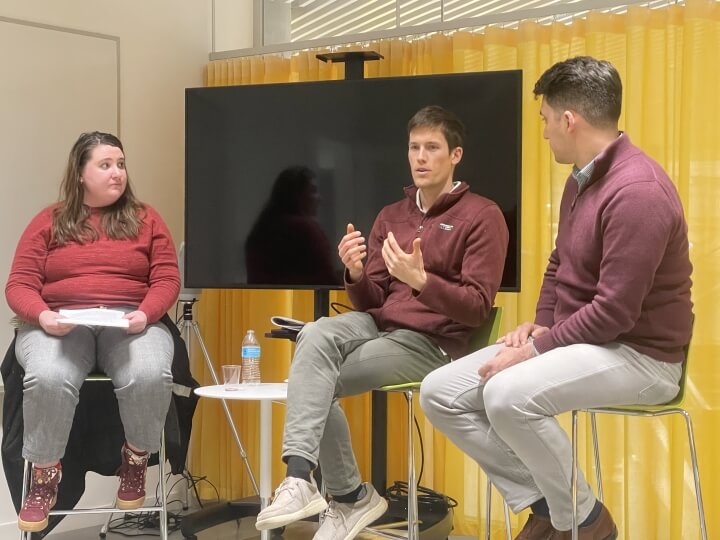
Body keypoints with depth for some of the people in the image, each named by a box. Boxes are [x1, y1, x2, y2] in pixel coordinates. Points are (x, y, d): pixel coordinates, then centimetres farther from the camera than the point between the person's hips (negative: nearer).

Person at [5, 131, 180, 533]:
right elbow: (19, 285, 5)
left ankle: (137, 459, -4)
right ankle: (45, 476, -12)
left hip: (130, 323, 1)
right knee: (48, 378, -36)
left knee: (150, 376, -34)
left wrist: (144, 314, -15)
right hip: (60, 325, 0)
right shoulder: (49, 222, 11)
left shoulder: (145, 219, 13)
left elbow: (167, 279, 6)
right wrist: (42, 316, -16)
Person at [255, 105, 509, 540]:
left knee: (318, 382, -23)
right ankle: (300, 476, -31)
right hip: (379, 325, 5)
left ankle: (349, 497, -13)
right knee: (317, 334, -29)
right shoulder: (391, 217, 16)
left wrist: (420, 280, -26)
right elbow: (372, 302, 13)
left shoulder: (482, 216, -2)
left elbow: (478, 308, -10)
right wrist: (356, 274, -10)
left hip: (433, 343, -5)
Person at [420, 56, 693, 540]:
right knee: (440, 393, -3)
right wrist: (540, 324, 3)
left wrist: (536, 349, -19)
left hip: (638, 355, -10)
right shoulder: (583, 179, 11)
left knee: (508, 395, -34)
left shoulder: (636, 190, -21)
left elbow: (615, 311, -25)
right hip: (576, 341, 10)